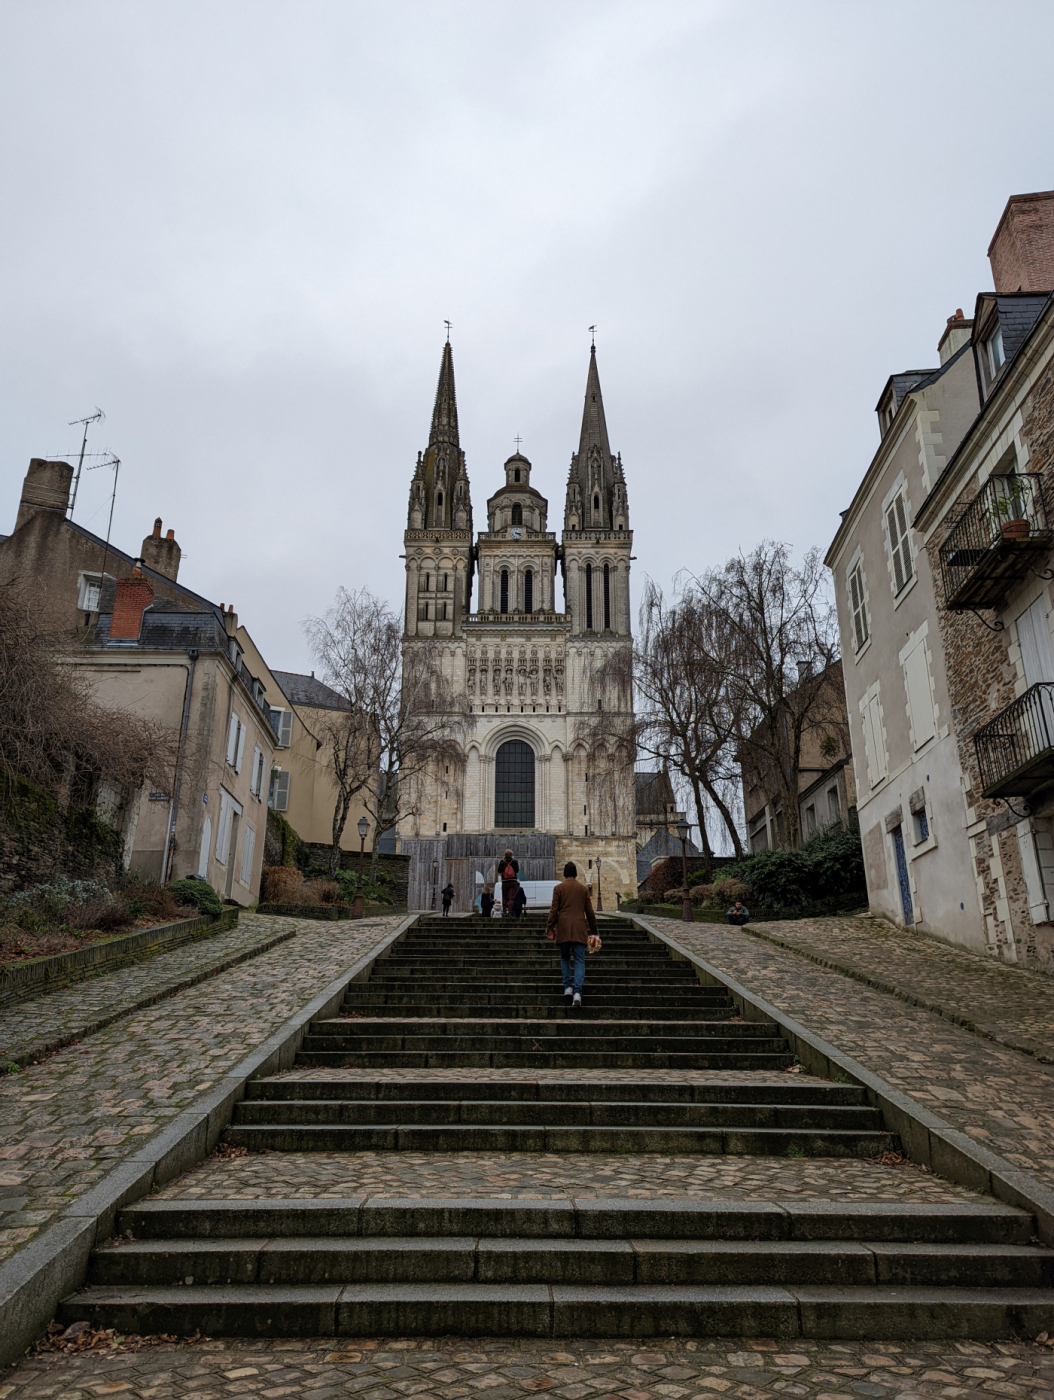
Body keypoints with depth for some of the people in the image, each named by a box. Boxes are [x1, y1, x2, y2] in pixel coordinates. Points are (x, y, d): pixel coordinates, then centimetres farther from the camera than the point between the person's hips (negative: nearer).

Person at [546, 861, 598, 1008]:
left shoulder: (559, 888, 2)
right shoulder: (583, 889, 7)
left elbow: (554, 910, -2)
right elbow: (590, 912, 9)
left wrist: (550, 928, 4)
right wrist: (594, 931, 18)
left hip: (563, 929, 0)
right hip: (579, 929, 1)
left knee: (565, 958, 17)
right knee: (579, 960, -2)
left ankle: (568, 986, 9)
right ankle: (577, 991, -15)